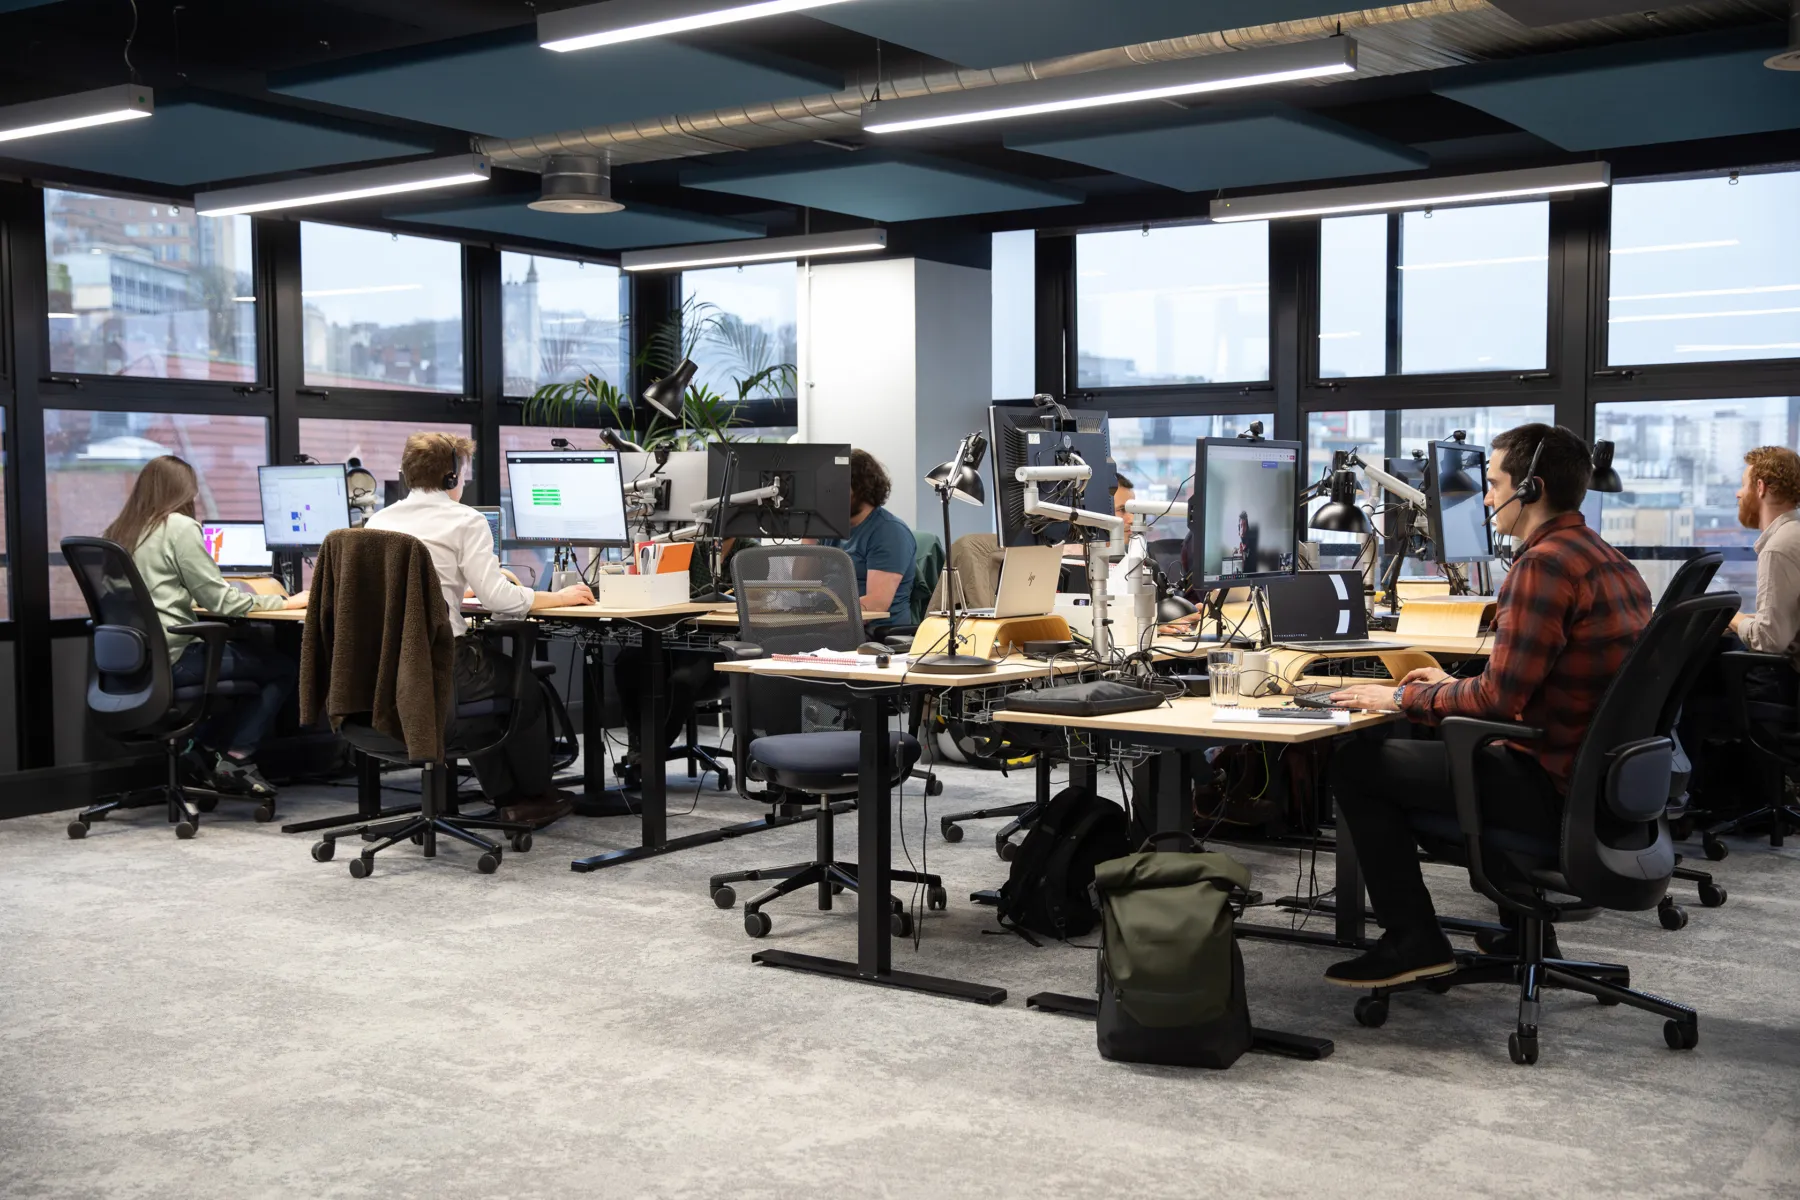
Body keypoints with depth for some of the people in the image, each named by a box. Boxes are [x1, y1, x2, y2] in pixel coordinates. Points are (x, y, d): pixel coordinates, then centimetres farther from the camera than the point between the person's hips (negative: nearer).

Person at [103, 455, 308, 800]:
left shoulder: (117, 532, 12)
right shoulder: (179, 528, -10)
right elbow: (221, 601, -11)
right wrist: (286, 603, -3)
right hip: (171, 660, -9)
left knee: (249, 648, 25)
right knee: (283, 666, 1)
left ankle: (201, 752, 19)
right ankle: (236, 761, 0)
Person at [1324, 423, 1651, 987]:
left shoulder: (1543, 562, -19)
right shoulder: (1609, 559, 12)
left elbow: (1499, 698, -21)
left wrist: (1404, 697, -7)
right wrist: (1451, 687, 20)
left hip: (1554, 791, -10)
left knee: (1355, 763, -1)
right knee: (1448, 740, 34)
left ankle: (1413, 941, 5)